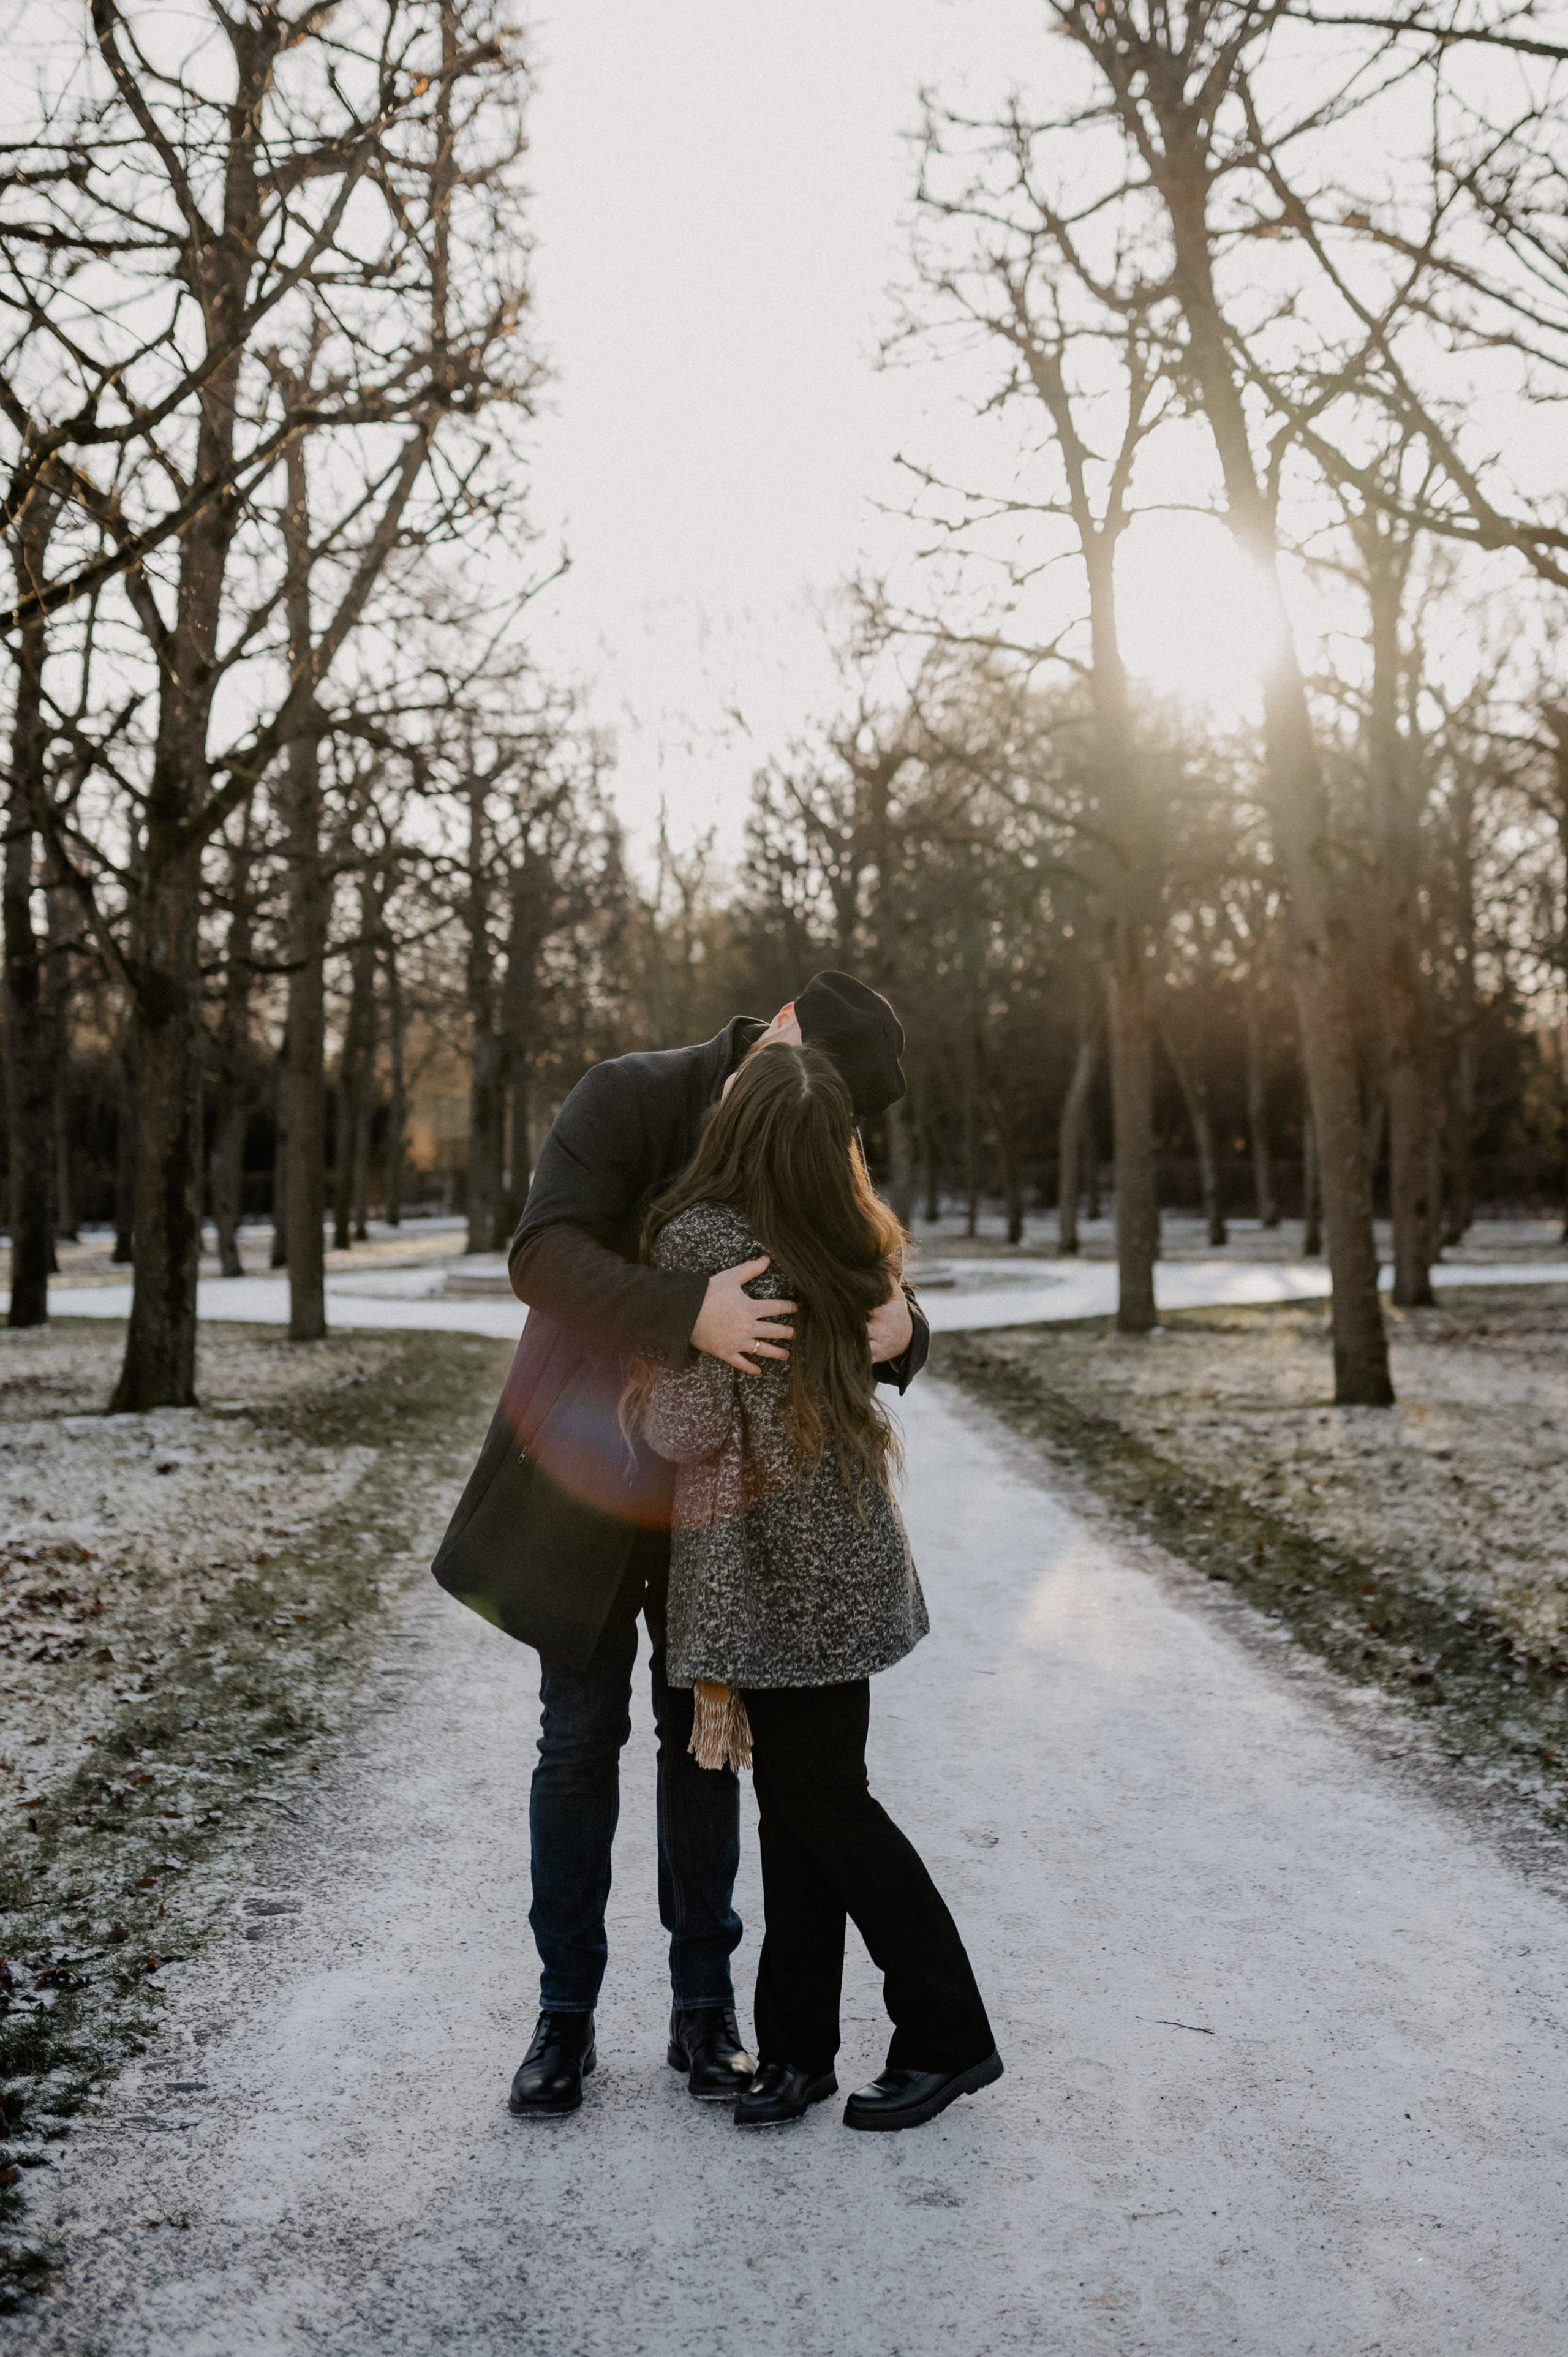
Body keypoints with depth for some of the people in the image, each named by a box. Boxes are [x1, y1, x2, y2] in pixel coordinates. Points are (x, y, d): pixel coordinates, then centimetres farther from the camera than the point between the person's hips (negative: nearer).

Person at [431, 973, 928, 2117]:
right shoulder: (629, 1099, -18)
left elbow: (878, 1307, -7)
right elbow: (545, 1253, -31)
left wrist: (899, 1333, -32)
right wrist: (688, 1312, -46)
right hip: (586, 1472, -3)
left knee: (702, 1734, 9)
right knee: (581, 1737, 4)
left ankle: (705, 2009, 22)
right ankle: (566, 2015, 19)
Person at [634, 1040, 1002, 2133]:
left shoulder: (699, 1240, -19)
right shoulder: (844, 1244, 2)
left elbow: (690, 1426, -19)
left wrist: (637, 1382, 0)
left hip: (783, 1565, -8)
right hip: (839, 1551, 8)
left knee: (822, 1801, 5)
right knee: (801, 1798, 13)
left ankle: (950, 2036, 18)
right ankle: (796, 2051, 23)